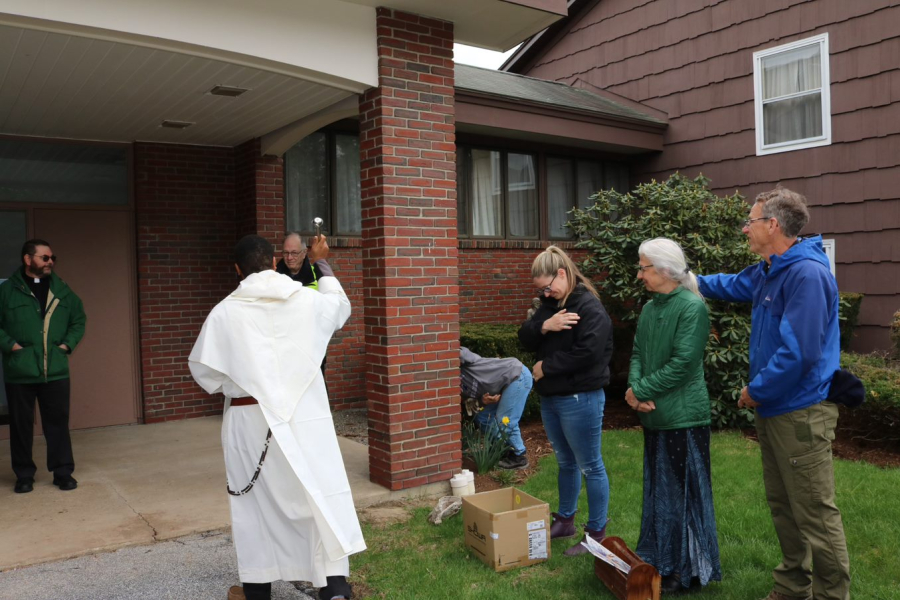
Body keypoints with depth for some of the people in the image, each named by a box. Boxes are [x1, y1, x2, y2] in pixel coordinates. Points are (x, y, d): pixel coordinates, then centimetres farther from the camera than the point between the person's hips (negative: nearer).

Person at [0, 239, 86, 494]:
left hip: (55, 371, 2)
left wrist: (68, 344, 4)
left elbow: (79, 319, 16)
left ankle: (63, 472, 14)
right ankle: (24, 475, 20)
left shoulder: (62, 290, 8)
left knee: (58, 422, 5)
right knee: (21, 425, 7)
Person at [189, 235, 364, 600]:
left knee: (258, 500, 14)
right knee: (322, 494, 5)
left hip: (251, 419, 0)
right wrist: (326, 271, 38)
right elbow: (340, 306, 21)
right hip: (305, 414, 1)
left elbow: (203, 369, 2)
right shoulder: (308, 300, -2)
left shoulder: (225, 312, -7)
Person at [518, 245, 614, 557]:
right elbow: (525, 338, 5)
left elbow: (587, 353, -27)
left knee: (590, 466, 4)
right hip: (550, 398, 8)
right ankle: (565, 521, 36)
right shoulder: (550, 305, 9)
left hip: (580, 400, -8)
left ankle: (597, 533, 17)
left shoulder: (590, 307, -17)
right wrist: (544, 326, -16)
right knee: (565, 462, 21)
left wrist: (545, 367, -17)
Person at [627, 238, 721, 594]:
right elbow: (638, 354, 9)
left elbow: (681, 364, -20)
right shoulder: (649, 308, 9)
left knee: (683, 492, 4)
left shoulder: (692, 307, -15)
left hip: (683, 416, -8)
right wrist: (634, 389, -8)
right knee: (658, 490, 17)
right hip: (655, 415, 8)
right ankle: (660, 560, 32)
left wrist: (641, 390, -14)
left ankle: (689, 569, 19)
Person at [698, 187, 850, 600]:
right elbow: (733, 286, 34)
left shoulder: (807, 274, -21)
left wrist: (756, 390, -15)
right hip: (773, 408, 10)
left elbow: (799, 352, -26)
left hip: (801, 412, -10)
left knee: (815, 513, -1)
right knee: (782, 506, 19)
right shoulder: (768, 272, 10)